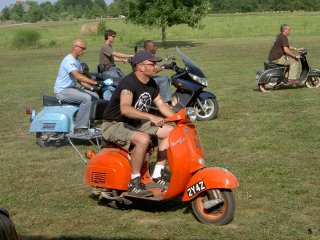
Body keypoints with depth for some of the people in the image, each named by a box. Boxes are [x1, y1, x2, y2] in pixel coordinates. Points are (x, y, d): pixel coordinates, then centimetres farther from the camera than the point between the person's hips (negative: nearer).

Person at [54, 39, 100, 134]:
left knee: (95, 96, 5)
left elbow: (80, 78, 15)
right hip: (62, 91, -10)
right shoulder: (69, 60, -20)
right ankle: (80, 128, -26)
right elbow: (78, 76, -34)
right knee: (86, 98, -28)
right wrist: (95, 82, -39)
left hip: (72, 88, 10)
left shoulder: (77, 60, 13)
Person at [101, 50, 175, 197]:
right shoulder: (129, 82, -26)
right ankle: (134, 183, -24)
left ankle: (157, 176, 4)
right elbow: (125, 109, -42)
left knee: (171, 132, 1)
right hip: (114, 125, -9)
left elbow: (161, 104, 12)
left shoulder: (151, 83, 3)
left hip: (136, 123, 9)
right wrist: (151, 117, -50)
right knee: (143, 139, -37)